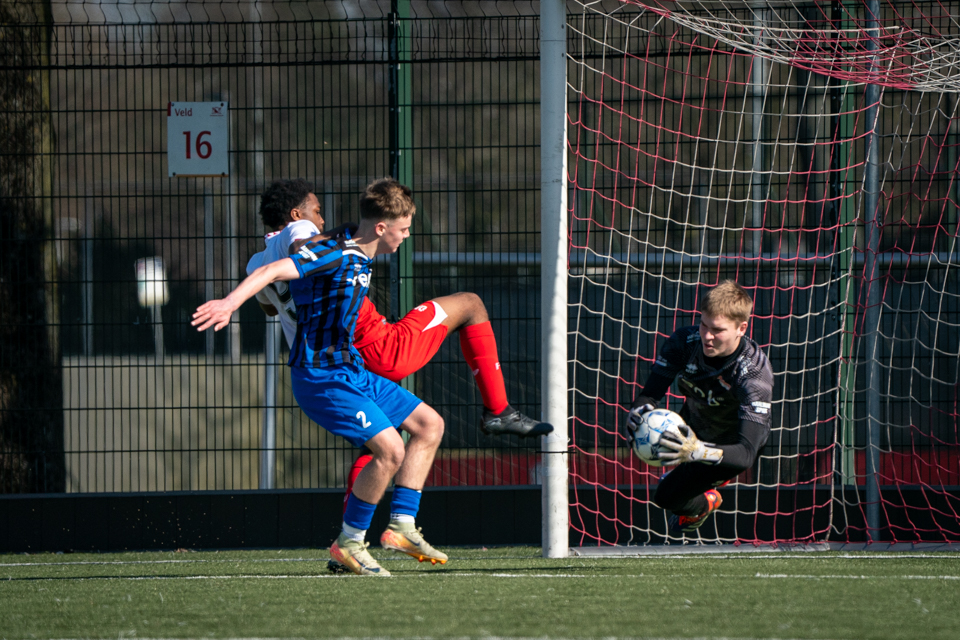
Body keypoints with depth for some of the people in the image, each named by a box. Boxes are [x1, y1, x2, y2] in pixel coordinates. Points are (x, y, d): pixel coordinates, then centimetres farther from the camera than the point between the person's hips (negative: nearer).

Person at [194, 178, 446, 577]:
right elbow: (273, 271, -31)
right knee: (390, 449, -22)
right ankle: (349, 543, -7)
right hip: (321, 378, -10)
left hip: (351, 372, 10)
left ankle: (402, 525, 12)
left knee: (429, 425, 12)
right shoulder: (335, 255, -19)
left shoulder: (359, 259, 9)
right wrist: (230, 303, -44)